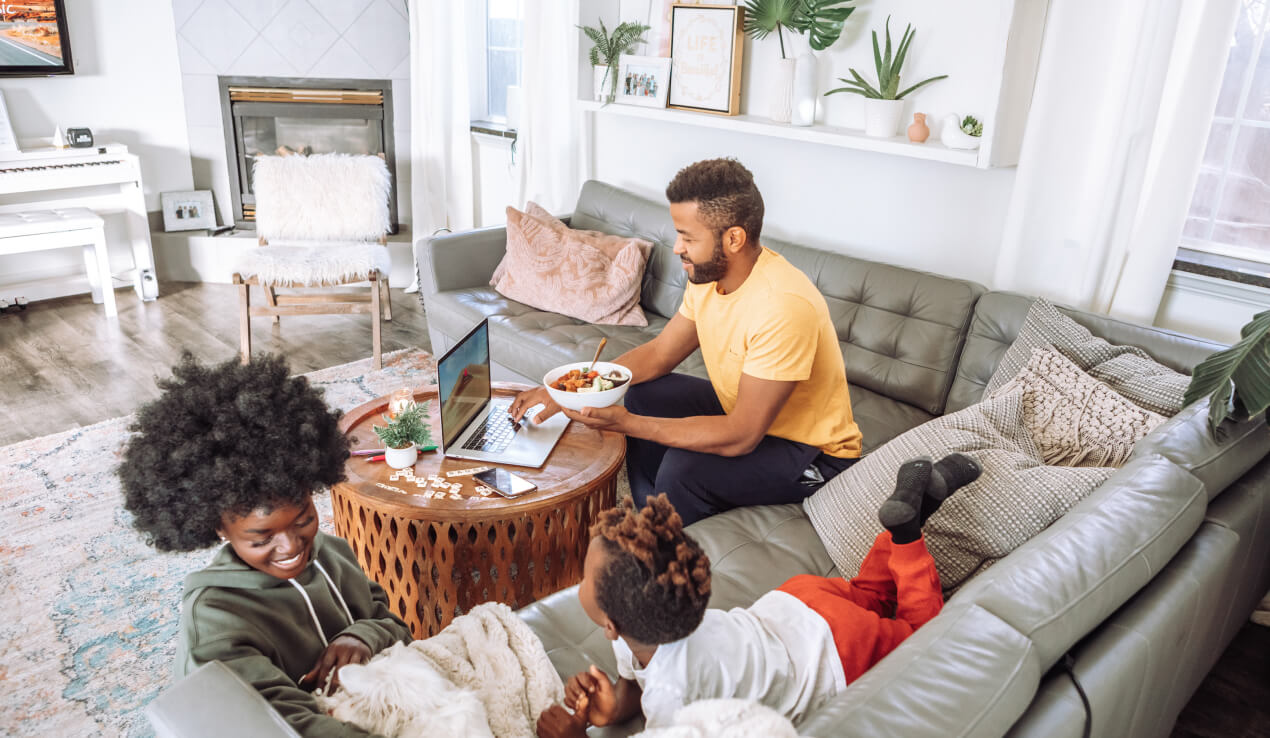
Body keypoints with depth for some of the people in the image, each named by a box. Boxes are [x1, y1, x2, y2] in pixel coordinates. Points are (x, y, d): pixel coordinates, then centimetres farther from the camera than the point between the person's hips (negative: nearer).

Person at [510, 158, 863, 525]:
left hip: (813, 452, -8)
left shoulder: (783, 305, -34)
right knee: (639, 394, 4)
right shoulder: (708, 275, -6)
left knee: (683, 468, -28)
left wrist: (625, 423, -32)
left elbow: (740, 437, -32)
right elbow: (658, 354, 4)